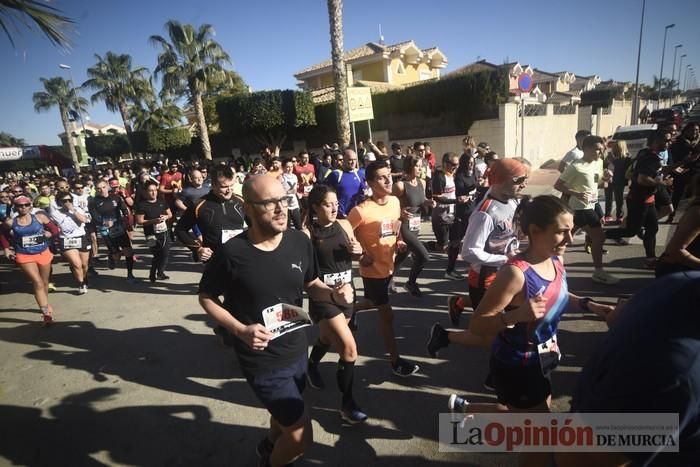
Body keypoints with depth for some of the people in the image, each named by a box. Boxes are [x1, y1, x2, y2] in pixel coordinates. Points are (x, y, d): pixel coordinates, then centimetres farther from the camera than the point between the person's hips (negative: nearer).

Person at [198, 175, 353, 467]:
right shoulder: (231, 253, -22)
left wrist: (333, 294, -18)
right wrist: (240, 330, -22)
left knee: (285, 415, 31)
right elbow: (206, 297, -8)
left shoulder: (300, 242, -10)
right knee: (300, 437, 4)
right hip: (262, 360, -5)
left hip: (297, 351, 5)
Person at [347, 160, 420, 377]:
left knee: (373, 303, 25)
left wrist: (398, 241, 0)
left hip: (388, 265, 7)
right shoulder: (361, 211, -25)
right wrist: (360, 256, -16)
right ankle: (396, 360, 15)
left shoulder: (395, 202, -3)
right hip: (372, 269, -7)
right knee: (387, 313, 1)